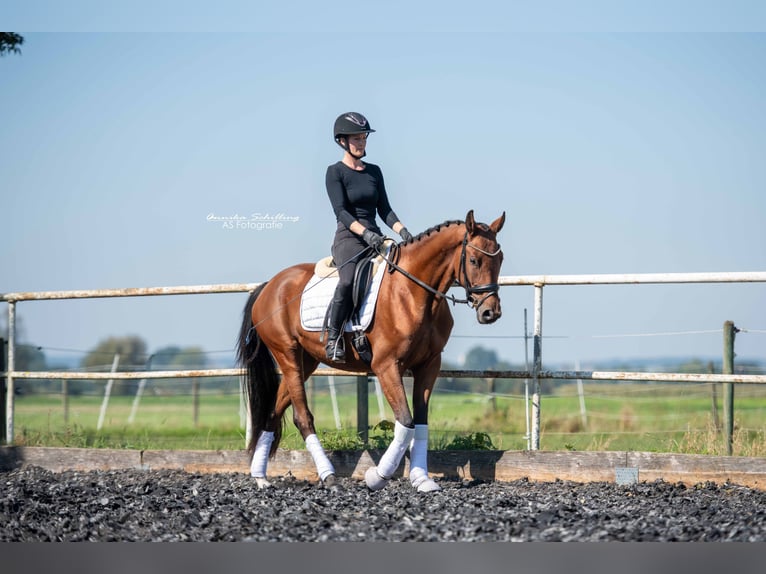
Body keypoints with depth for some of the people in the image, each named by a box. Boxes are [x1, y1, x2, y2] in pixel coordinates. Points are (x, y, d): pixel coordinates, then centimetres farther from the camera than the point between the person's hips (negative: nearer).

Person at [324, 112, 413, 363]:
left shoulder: (374, 171, 17)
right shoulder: (335, 172, 0)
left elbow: (384, 209, 14)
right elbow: (341, 212, -11)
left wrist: (402, 231, -3)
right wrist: (365, 233, -25)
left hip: (375, 237, 6)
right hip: (348, 238, -6)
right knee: (348, 279, -35)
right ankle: (333, 337, -25)